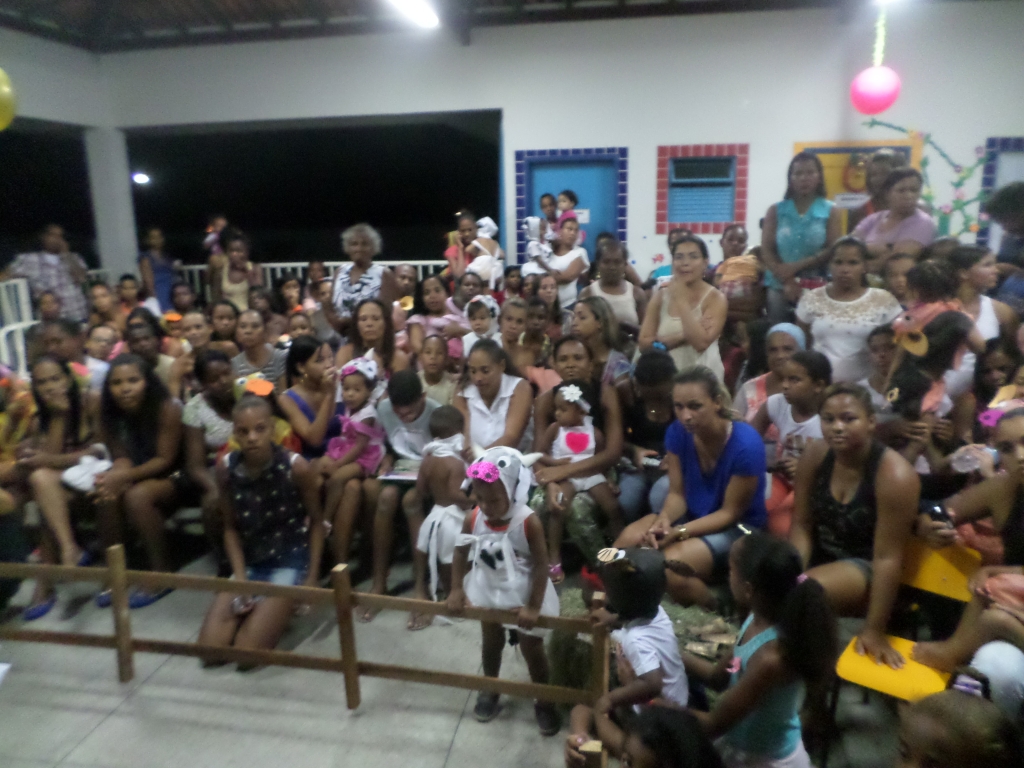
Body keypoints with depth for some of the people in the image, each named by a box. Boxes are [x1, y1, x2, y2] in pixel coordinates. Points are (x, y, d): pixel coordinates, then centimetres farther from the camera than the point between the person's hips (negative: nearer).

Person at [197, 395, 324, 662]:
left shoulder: (296, 467, -18)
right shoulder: (225, 468, -8)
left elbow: (316, 522, -5)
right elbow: (231, 528, 3)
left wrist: (312, 577, -8)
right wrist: (240, 578, -7)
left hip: (290, 562, -4)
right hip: (249, 563, 4)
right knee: (209, 652, -7)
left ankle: (281, 611, 13)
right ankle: (259, 609, 18)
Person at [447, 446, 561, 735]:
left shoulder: (529, 523, -31)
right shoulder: (473, 519, -19)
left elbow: (541, 566, -23)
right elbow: (460, 553, -3)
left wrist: (534, 606, -21)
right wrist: (456, 590, -4)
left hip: (524, 594, -3)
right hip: (489, 592, 4)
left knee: (532, 648, 14)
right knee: (491, 643, 25)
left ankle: (544, 701, 36)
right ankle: (489, 690, 50)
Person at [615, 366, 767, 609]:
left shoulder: (746, 445, -27)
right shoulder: (678, 432, -11)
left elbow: (730, 513, -18)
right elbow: (677, 493, -3)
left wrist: (679, 532, -28)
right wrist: (665, 519, -26)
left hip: (738, 527, -5)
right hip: (694, 515, 5)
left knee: (672, 565, -29)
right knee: (629, 540, -20)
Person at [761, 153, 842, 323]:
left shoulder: (830, 211, 6)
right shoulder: (776, 211, 10)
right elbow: (766, 251, 2)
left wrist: (797, 267, -14)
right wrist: (787, 281, -10)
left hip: (817, 288, -1)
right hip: (780, 287, 1)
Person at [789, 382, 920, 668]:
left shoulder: (894, 475, -23)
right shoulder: (815, 455, -8)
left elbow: (887, 558, -22)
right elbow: (801, 524, -2)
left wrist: (874, 631, -20)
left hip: (866, 569, -6)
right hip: (821, 555, 6)